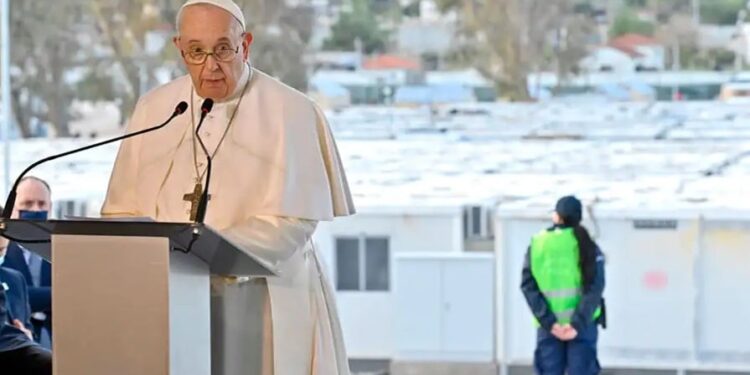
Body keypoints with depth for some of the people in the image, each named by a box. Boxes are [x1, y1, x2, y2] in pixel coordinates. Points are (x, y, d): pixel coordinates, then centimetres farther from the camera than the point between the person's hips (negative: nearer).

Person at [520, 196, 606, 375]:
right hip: (582, 325, -1)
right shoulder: (588, 246, 0)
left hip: (548, 326, 1)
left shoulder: (537, 244, 3)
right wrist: (578, 324, -14)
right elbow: (594, 288, -10)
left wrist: (548, 322, -10)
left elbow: (528, 285, -5)